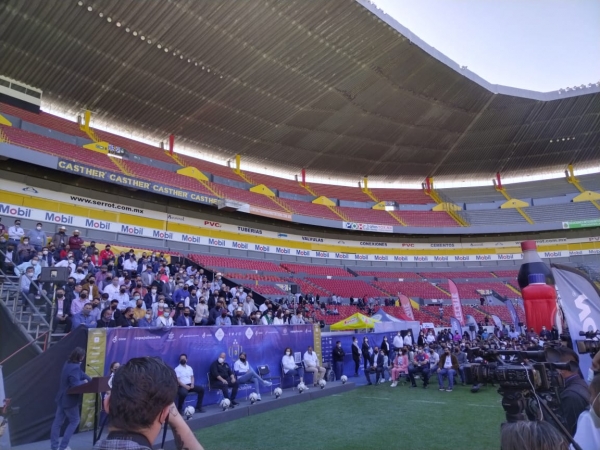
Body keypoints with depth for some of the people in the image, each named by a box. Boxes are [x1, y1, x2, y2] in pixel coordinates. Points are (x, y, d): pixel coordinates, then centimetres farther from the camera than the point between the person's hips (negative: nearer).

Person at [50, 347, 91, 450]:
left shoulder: (69, 364, 4)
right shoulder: (75, 367, -28)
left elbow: (81, 374, 8)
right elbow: (75, 385, -31)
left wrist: (91, 380, 1)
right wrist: (85, 382, -14)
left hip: (62, 398, 9)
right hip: (70, 399, -9)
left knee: (58, 422, 12)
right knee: (74, 421, 7)